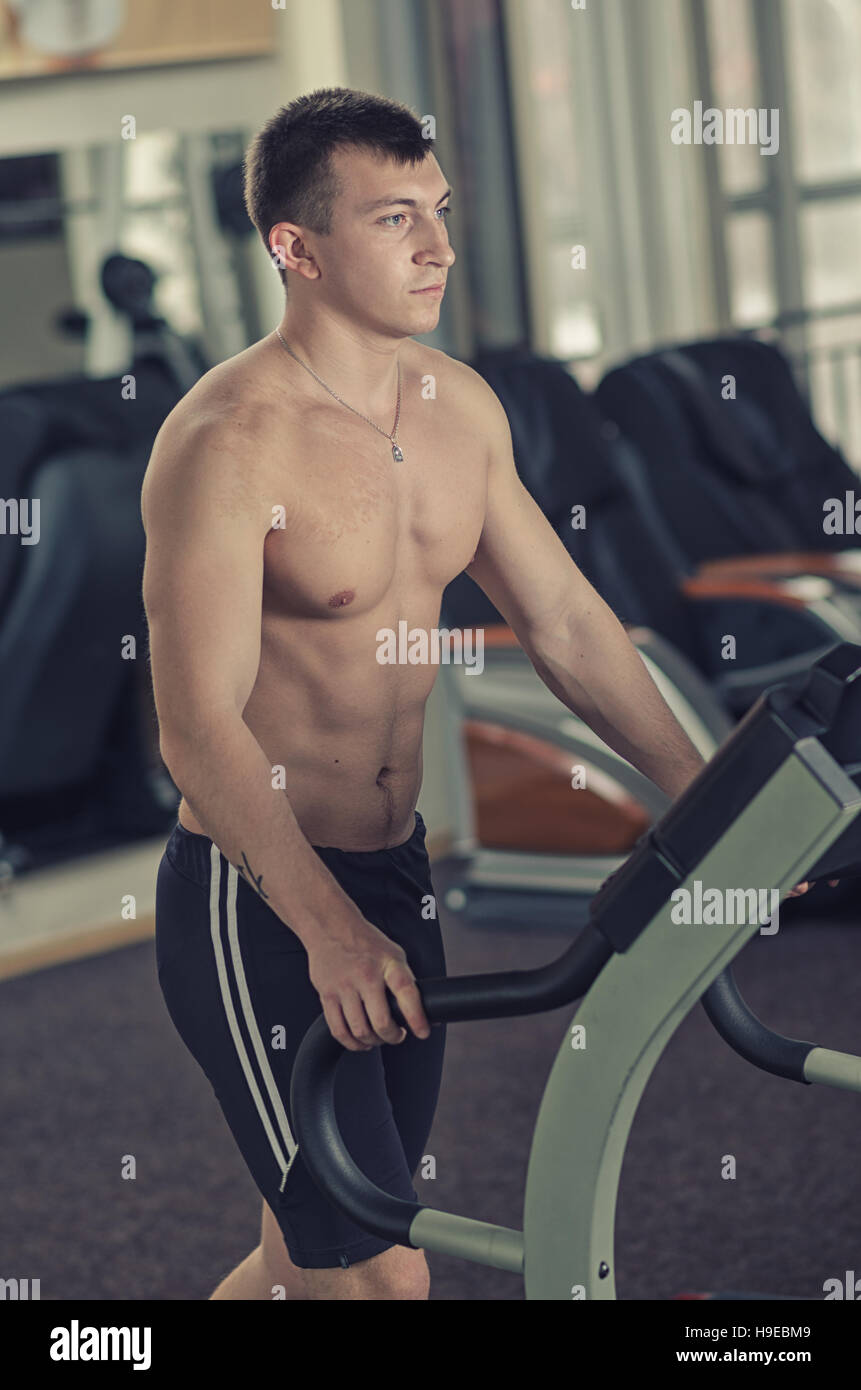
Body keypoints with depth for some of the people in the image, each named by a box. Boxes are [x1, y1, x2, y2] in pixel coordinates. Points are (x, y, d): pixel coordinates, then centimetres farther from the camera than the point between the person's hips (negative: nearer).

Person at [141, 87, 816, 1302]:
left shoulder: (461, 407, 4)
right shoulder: (228, 440, -20)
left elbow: (565, 622, 12)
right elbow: (198, 724, -25)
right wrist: (326, 925, -35)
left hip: (393, 873, 8)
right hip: (254, 895, -7)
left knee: (313, 1258, 16)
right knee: (378, 1275, -8)